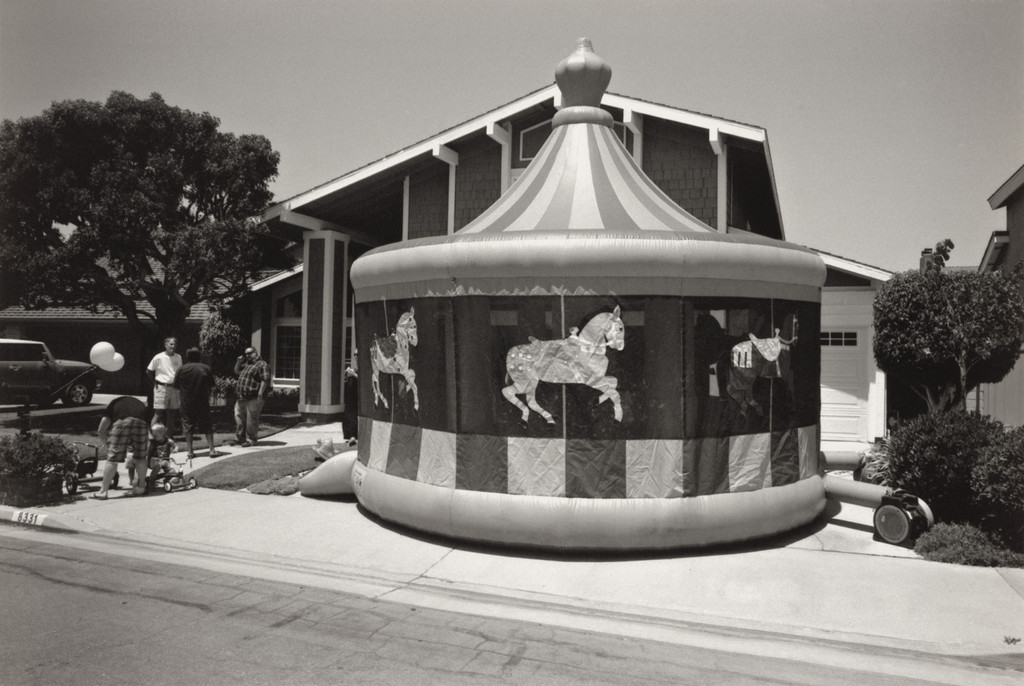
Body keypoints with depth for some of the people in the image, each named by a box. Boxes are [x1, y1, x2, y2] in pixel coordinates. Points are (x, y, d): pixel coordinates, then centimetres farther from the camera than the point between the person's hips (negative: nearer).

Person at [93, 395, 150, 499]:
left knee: (112, 458, 5)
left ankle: (103, 491, 11)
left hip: (121, 422, -2)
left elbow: (101, 430, 24)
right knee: (140, 458, 17)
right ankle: (141, 487, 27)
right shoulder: (141, 404, 41)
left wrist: (105, 445, 39)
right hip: (140, 423, 2)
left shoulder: (114, 404, 35)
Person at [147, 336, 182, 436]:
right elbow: (148, 371, 1)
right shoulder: (159, 357, -7)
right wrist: (155, 383, -2)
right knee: (158, 413, -6)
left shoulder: (178, 358, 5)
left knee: (172, 414, 8)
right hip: (161, 388, -4)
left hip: (174, 388, 4)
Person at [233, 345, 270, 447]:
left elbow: (265, 381, -17)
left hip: (253, 398, -9)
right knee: (239, 417, 14)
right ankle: (239, 438, 25)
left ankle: (250, 440, 5)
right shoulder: (246, 364, 20)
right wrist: (239, 361, 12)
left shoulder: (262, 365, -9)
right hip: (241, 397, 9)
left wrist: (260, 395, -23)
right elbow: (236, 371, 31)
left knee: (251, 420, -4)